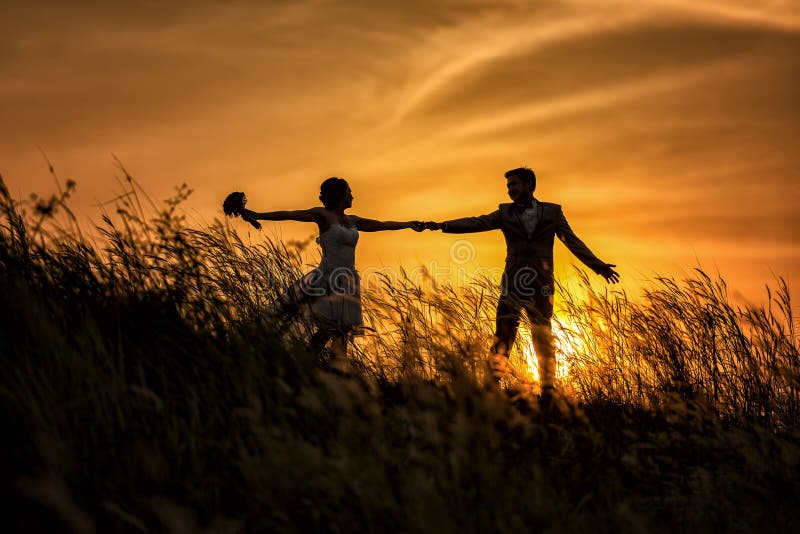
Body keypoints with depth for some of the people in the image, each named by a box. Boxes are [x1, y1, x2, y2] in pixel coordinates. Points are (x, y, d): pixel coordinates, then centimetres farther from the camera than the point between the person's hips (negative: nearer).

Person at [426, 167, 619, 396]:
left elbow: (573, 242, 9)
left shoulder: (552, 212, 9)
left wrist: (597, 265, 2)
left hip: (540, 286, 0)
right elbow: (476, 223, 1)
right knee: (503, 334, -7)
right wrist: (443, 225, -12)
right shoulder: (505, 213, 10)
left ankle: (548, 390, 10)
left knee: (543, 339, 3)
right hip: (512, 283, 1)